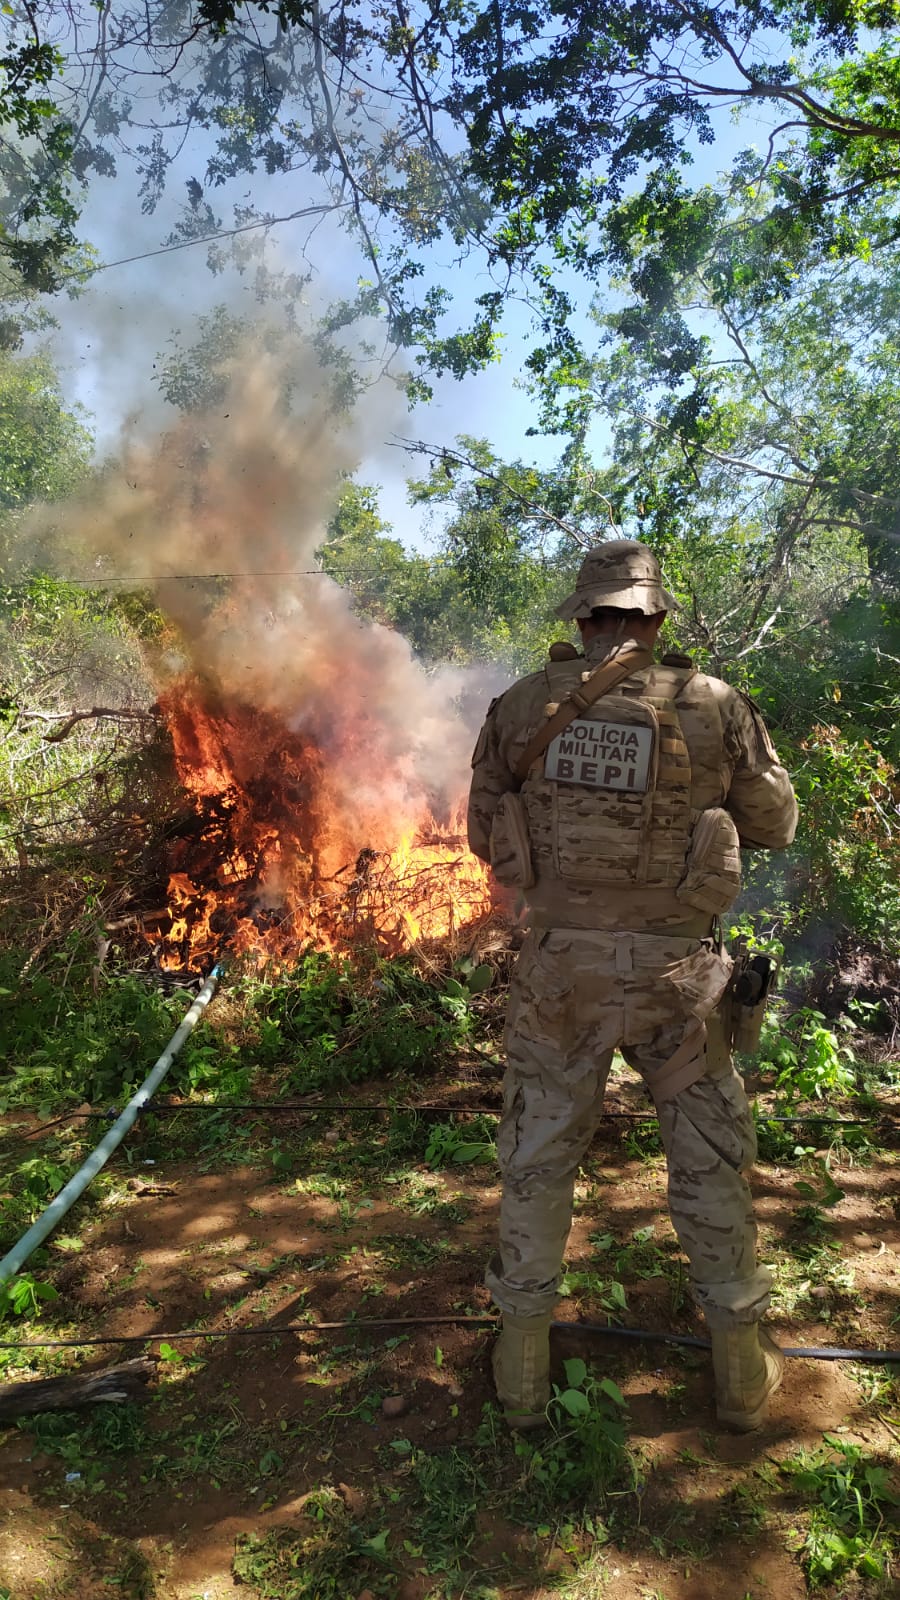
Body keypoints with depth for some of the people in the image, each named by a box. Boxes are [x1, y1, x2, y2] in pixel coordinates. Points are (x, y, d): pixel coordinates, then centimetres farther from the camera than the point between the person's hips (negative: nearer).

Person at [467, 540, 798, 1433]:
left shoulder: (520, 708, -4)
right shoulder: (714, 707, -8)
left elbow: (485, 837, 5)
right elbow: (775, 826, 5)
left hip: (559, 963, 1)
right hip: (672, 969, -1)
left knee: (537, 1158, 16)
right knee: (711, 1161, 18)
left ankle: (524, 1366, 29)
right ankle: (740, 1367, 32)